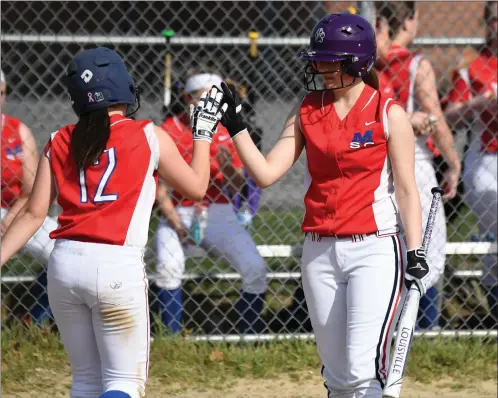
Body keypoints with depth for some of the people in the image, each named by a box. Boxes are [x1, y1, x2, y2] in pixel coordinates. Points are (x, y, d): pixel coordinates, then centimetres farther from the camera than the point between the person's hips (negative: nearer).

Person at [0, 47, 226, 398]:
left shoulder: (59, 143, 9)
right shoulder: (149, 137, 0)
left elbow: (34, 213, 4)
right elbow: (196, 187, 10)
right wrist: (203, 133, 23)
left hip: (64, 264, 4)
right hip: (119, 267, -4)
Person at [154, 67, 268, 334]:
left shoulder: (226, 132, 4)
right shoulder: (168, 131, -6)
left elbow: (237, 187, 6)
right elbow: (159, 188, -7)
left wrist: (229, 167, -16)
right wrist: (178, 225, -18)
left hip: (217, 212, 3)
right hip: (177, 212, -3)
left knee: (255, 268, -16)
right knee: (169, 267, -31)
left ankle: (249, 337, 2)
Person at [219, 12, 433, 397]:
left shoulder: (389, 114, -3)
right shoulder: (307, 111, 8)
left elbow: (406, 189, -3)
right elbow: (266, 173, 3)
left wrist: (416, 254, -11)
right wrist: (235, 125, -6)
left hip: (375, 250, -5)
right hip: (320, 252, 5)